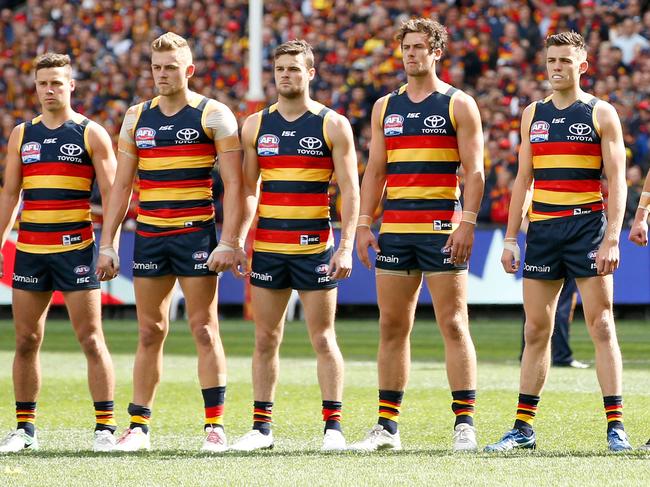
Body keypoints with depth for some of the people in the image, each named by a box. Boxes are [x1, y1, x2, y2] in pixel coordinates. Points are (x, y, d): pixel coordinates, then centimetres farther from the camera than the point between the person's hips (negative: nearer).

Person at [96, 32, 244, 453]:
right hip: (149, 236, 4)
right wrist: (107, 244, 8)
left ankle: (216, 426, -2)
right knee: (149, 333, 6)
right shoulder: (137, 118, 11)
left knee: (204, 330, -5)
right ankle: (139, 426, 9)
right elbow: (122, 184, 14)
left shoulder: (213, 115, -3)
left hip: (196, 234, -4)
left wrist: (228, 243, -14)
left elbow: (233, 183, -6)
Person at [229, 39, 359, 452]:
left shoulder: (333, 125, -1)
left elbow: (350, 190, -4)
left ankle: (333, 426, 2)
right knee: (266, 338, 5)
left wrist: (346, 247, -12)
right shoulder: (256, 125, 9)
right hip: (267, 246, 3)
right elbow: (247, 190, 14)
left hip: (315, 246, -3)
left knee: (323, 338, -2)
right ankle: (262, 426, 10)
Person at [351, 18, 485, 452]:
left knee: (453, 324, -7)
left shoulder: (458, 105, 1)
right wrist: (364, 224, 7)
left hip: (442, 230, -5)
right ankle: (387, 425, 10)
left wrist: (467, 223, -14)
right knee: (392, 327, 6)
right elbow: (375, 171, 16)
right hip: (394, 230, 5)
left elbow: (474, 171, -4)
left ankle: (465, 424, -6)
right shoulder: (386, 107, 15)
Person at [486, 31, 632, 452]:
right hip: (542, 229, 4)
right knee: (536, 330, 6)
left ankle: (616, 428, -6)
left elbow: (616, 181, -4)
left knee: (601, 325, -7)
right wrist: (511, 238, 10)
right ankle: (524, 428, 11)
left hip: (587, 227, -4)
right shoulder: (533, 115, 13)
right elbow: (524, 179, 16)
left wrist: (612, 239, -14)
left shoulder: (601, 114, 0)